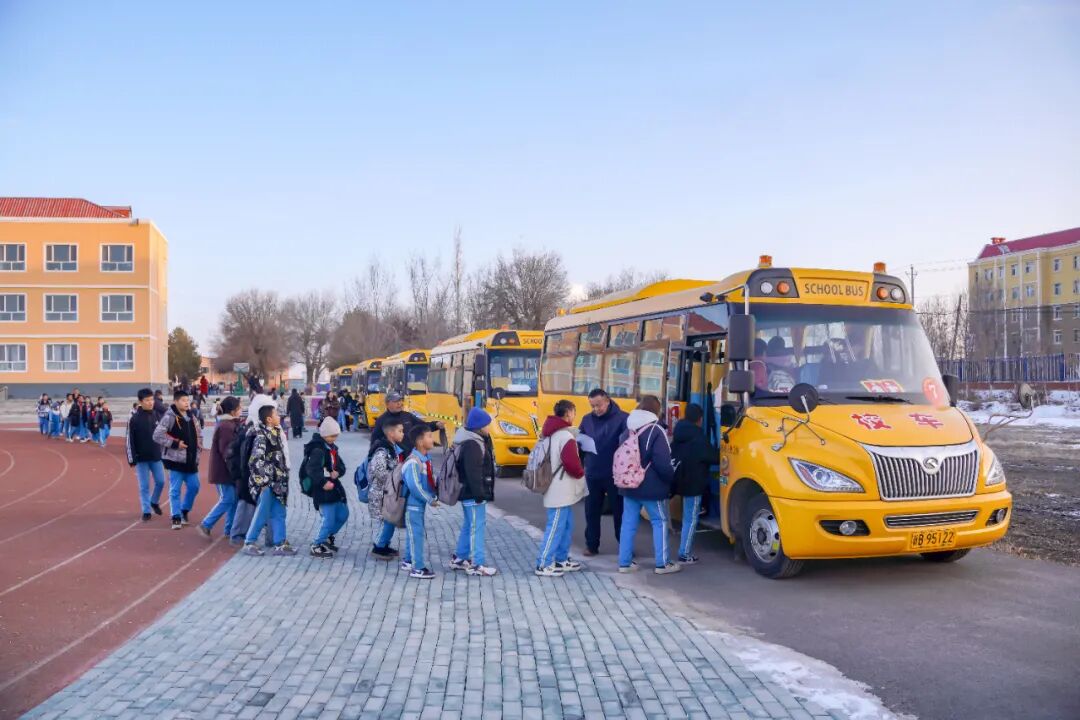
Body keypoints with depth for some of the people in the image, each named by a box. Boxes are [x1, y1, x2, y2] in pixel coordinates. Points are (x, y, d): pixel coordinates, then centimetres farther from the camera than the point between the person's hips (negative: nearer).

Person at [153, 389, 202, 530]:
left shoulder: (191, 416, 11)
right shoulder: (169, 417, -12)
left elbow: (198, 434, 23)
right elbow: (157, 435, -17)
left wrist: (198, 447, 8)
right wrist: (175, 443, -18)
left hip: (191, 459, 7)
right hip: (176, 459, -7)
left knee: (194, 486, 11)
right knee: (175, 490, -1)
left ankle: (184, 510, 30)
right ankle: (176, 517, 4)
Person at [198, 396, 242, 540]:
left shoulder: (229, 424, 13)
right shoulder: (226, 427, -19)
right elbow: (226, 451, -21)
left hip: (226, 469, 10)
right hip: (223, 469, -10)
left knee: (233, 499, 10)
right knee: (227, 499, -6)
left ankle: (230, 529, 15)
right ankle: (206, 525, 3)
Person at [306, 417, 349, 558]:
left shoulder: (332, 448, 13)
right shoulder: (318, 449, -16)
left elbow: (341, 466, 14)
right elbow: (312, 469, -27)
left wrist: (337, 472, -8)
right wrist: (323, 482, -33)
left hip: (334, 486, 10)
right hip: (323, 490, -10)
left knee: (343, 515, 18)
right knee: (329, 519, -8)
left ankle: (328, 537, 36)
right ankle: (317, 546, 8)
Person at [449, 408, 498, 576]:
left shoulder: (473, 441, 13)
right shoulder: (472, 445, -21)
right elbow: (473, 473, -25)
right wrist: (479, 493, -23)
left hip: (468, 492, 11)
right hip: (473, 494, -11)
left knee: (469, 525, 18)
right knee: (477, 526, -6)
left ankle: (459, 558, 27)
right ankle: (477, 564, -2)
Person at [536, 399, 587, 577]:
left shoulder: (552, 433, 13)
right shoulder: (565, 435, -18)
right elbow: (571, 461, -25)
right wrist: (581, 473, -6)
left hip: (560, 489, 10)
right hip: (561, 490, -10)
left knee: (566, 525, 17)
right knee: (556, 527, -5)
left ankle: (561, 559, 25)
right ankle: (543, 564, -1)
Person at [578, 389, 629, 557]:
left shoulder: (622, 418, -9)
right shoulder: (587, 419, 6)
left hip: (614, 475, -4)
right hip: (592, 475, 4)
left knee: (619, 511, 7)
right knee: (591, 511, 10)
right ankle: (591, 545, 22)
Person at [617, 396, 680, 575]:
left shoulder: (628, 431, 9)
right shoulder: (656, 431, -13)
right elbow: (662, 463, -17)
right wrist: (671, 478, -2)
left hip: (629, 485, 6)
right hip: (651, 487, -6)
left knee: (628, 523, 9)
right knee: (660, 522, 4)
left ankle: (625, 562, 11)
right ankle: (662, 564, 6)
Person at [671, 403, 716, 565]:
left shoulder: (679, 435, 8)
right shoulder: (698, 438, -17)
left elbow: (673, 455, 14)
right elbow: (713, 456, -12)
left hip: (681, 481, 9)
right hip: (693, 483, -8)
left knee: (687, 517, 18)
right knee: (691, 519, -3)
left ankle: (687, 551, 22)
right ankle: (684, 555, -3)